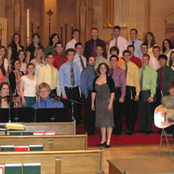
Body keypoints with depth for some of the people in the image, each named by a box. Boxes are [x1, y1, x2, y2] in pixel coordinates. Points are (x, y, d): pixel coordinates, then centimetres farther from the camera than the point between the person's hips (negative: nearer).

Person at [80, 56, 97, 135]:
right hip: (89, 94, -7)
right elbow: (83, 84, -9)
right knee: (89, 113, -4)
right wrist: (86, 95, -11)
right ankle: (87, 131, 4)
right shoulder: (85, 71, -6)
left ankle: (92, 130, 20)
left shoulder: (94, 71, 17)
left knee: (94, 113, 10)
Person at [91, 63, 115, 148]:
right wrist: (92, 103, 7)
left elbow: (112, 92, -8)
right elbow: (93, 92, 11)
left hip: (107, 101, -4)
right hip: (99, 102, 5)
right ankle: (103, 139, 22)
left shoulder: (109, 79, -6)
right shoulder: (96, 80, 7)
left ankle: (108, 140, 5)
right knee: (101, 121, 10)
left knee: (108, 120, -2)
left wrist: (111, 103, -15)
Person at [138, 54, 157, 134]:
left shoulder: (152, 71, -4)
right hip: (140, 93, 5)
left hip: (148, 93, -5)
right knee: (142, 112, 10)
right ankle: (143, 129, 19)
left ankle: (149, 129, 10)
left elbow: (153, 84, -8)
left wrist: (152, 96, -14)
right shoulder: (139, 70, 11)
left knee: (149, 112, 1)